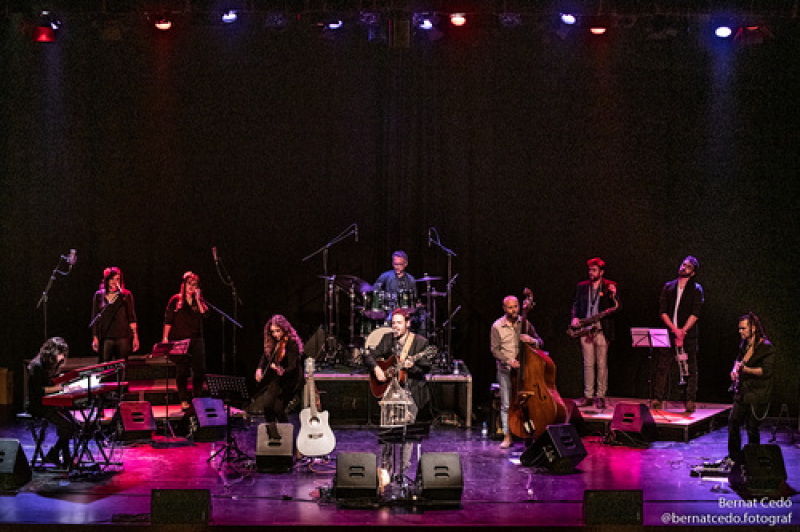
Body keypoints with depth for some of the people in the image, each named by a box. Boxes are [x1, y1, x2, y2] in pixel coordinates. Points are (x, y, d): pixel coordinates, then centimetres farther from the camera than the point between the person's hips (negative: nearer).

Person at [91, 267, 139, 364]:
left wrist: (135, 337, -2)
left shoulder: (126, 295, 6)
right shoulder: (99, 296, 9)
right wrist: (95, 338, 5)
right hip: (105, 338, 1)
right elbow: (95, 319, 11)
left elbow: (132, 318, 5)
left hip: (123, 337, 0)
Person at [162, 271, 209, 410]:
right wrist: (165, 337, -3)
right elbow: (168, 320, 3)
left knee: (200, 370, -4)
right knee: (181, 371, -1)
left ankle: (197, 399, 6)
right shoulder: (176, 300, 4)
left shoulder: (199, 301, 12)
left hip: (196, 340, 2)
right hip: (179, 340, -2)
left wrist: (197, 299, -8)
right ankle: (184, 400, 6)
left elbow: (205, 314, -5)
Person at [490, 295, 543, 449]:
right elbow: (495, 349, -2)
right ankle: (507, 436, 4)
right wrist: (509, 360, -17)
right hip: (505, 369, -1)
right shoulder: (497, 326, 0)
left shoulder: (525, 323, 7)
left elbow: (540, 342, 9)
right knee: (506, 404, -5)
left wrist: (532, 340, -14)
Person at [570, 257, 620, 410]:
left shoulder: (610, 286, 4)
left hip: (602, 330, -3)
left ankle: (601, 397, 4)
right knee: (588, 364, 5)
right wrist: (574, 318, 0)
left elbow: (617, 307, -1)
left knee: (602, 364, -1)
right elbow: (575, 304, 17)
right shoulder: (582, 286, 13)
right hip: (585, 330, 3)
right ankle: (588, 396, 9)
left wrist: (613, 295, -19)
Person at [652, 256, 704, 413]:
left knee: (690, 369, -1)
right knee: (662, 367, -3)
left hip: (688, 334, -2)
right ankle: (657, 400, 0)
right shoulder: (668, 287, 12)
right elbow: (663, 311, 5)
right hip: (669, 332, 2)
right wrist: (674, 329, -9)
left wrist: (683, 331, -15)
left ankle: (690, 402, 3)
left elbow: (695, 314, -5)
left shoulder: (696, 289, 5)